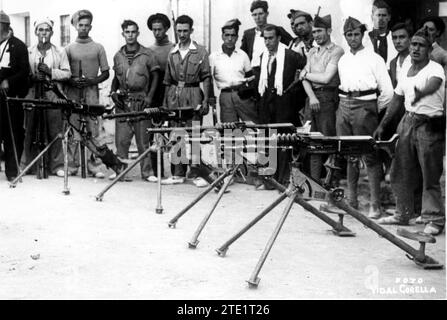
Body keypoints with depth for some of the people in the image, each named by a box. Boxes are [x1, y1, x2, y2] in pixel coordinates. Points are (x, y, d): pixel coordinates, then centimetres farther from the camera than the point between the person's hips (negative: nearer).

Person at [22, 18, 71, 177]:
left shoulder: (60, 52, 10)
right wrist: (33, 77, -8)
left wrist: (50, 71, -10)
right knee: (30, 130, 0)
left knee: (55, 131, -4)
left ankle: (56, 165, 3)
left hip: (53, 94, -1)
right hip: (32, 94, 1)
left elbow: (67, 73, 4)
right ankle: (28, 164, 9)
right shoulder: (28, 52, 13)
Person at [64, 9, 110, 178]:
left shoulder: (98, 48, 10)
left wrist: (92, 81, -8)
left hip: (91, 90, -1)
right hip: (73, 90, 1)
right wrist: (72, 81, -8)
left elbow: (105, 73, 9)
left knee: (93, 127, -6)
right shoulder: (69, 48, 12)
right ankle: (72, 164, 0)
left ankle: (93, 165, -3)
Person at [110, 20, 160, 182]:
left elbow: (155, 77, 3)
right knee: (121, 138, 1)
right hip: (122, 101, 3)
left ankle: (147, 171, 5)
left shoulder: (147, 55, 1)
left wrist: (149, 97, -7)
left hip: (141, 101, -3)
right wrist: (113, 93, 5)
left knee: (143, 139, -1)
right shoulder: (118, 56, 11)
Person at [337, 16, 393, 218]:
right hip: (344, 107, 5)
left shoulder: (374, 59, -1)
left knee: (370, 156, -7)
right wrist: (346, 104, 14)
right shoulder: (342, 60, 15)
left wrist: (373, 110, 3)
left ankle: (375, 205, -5)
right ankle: (351, 200, 15)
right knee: (349, 156, 7)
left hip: (365, 106, -5)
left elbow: (387, 92, -1)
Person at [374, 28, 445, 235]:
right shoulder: (406, 72, 13)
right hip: (408, 122, 7)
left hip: (430, 124, -7)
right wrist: (382, 125, 18)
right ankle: (403, 214, 25)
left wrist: (421, 93, -46)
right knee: (401, 172, 11)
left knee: (430, 175, -5)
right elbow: (397, 101, 19)